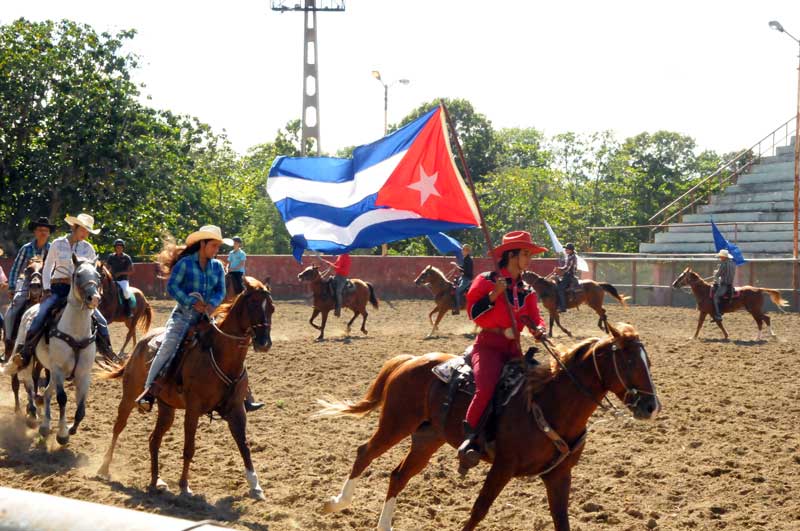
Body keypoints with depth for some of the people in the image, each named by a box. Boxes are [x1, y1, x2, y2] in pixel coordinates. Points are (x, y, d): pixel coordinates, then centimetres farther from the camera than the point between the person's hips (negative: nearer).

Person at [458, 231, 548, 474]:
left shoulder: (526, 291, 17)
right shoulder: (486, 281, 0)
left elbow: (534, 318, 12)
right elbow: (473, 312, -6)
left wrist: (538, 329, -10)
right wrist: (493, 295, -17)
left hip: (513, 347, 6)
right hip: (488, 343, -6)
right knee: (487, 387, -31)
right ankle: (470, 439, -21)